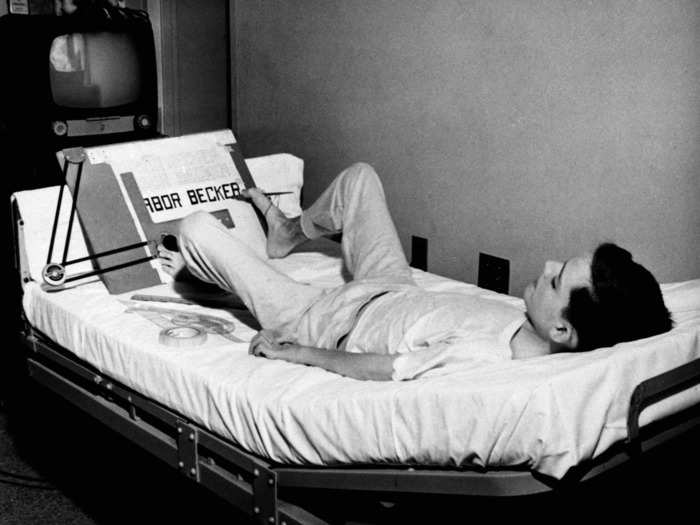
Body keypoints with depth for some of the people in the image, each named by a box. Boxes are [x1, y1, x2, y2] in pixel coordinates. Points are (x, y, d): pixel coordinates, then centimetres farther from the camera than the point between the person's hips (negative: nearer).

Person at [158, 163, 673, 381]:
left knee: (197, 226, -1)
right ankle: (288, 233, 53)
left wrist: (291, 351, -23)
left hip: (326, 319, -6)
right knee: (359, 176, 22)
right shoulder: (534, 328, -26)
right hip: (392, 289, 7)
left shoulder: (483, 361, -45)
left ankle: (193, 265, 40)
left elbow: (377, 370, -36)